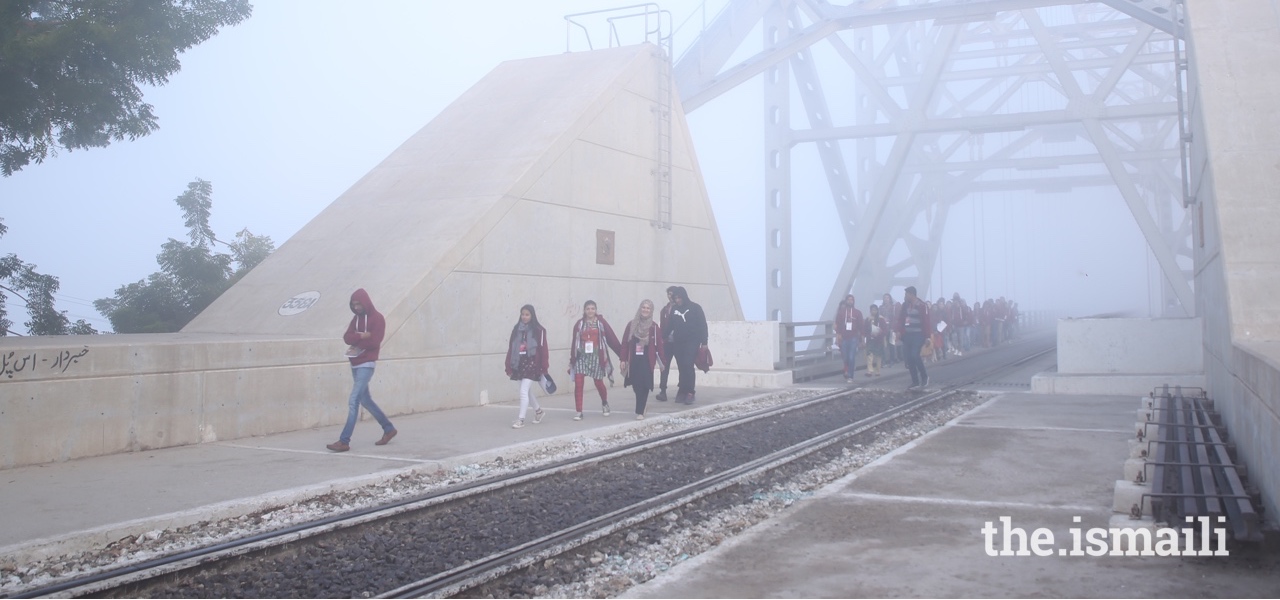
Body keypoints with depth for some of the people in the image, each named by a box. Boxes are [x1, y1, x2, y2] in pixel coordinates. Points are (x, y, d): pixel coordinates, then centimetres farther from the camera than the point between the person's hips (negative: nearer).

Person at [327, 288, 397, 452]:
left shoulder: (377, 318, -9)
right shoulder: (356, 318, 13)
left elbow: (374, 342, -19)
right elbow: (347, 338, 2)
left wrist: (356, 341, -7)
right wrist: (362, 336, -15)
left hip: (366, 365, -9)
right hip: (355, 365, 9)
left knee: (353, 401, -13)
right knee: (365, 400, 15)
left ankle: (344, 441, -14)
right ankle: (389, 429, 28)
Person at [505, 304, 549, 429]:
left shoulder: (539, 330, -6)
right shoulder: (516, 329, 8)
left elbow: (543, 349, -6)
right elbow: (511, 348, 7)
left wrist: (544, 368, -8)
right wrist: (509, 367, 3)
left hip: (532, 364, -6)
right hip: (519, 364, 6)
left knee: (524, 391, -11)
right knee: (527, 391, 17)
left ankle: (521, 419, -4)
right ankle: (538, 411, 40)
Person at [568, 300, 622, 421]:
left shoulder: (601, 322, 0)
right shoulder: (579, 324, 5)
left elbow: (612, 338, -3)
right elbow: (574, 342, 7)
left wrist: (622, 353, -6)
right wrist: (572, 360, 9)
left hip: (596, 356, -1)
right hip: (582, 356, 1)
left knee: (598, 383, 7)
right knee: (578, 384, -8)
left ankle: (604, 404, 36)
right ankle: (579, 412, -2)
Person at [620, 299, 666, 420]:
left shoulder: (654, 327, -2)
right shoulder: (631, 325, 2)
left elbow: (659, 345, -2)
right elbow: (625, 343, 2)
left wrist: (662, 361, -1)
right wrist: (623, 359, -3)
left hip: (647, 361, -2)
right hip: (634, 360, 2)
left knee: (643, 386, -6)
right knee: (636, 385, 6)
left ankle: (640, 412, -2)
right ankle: (640, 409, 30)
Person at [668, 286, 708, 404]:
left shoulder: (695, 308, 0)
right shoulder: (674, 310, 9)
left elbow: (702, 326, -1)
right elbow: (670, 326, 10)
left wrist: (704, 342, -6)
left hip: (692, 342, -4)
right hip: (678, 343, 4)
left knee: (688, 366, -16)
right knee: (682, 368, 2)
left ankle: (689, 392, -13)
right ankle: (683, 392, 7)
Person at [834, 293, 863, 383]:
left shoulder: (858, 312, 5)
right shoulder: (841, 312, 6)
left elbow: (860, 325, 6)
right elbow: (838, 324, 3)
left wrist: (861, 337, 4)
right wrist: (838, 335, -7)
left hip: (853, 338, -1)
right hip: (844, 338, 1)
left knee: (851, 358, -11)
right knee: (845, 358, 3)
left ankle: (850, 376, -8)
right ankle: (847, 374, 20)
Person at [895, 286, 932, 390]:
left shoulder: (922, 305, -9)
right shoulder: (905, 305, 10)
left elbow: (926, 321, -11)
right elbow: (901, 319, 11)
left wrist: (927, 336, -14)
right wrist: (899, 331, 0)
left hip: (918, 335, -6)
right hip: (907, 335, 6)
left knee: (915, 355, -18)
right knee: (908, 358, 2)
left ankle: (924, 375, 6)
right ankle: (915, 382, 11)